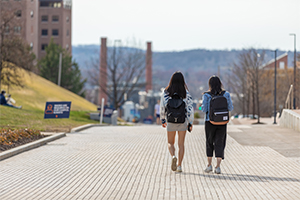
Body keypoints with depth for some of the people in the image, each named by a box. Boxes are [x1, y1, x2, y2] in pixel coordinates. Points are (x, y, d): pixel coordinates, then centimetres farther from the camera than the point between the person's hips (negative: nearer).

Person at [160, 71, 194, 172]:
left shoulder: (166, 92, -3)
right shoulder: (186, 93, -5)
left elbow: (162, 107, 2)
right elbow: (190, 108, -5)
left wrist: (162, 120, 15)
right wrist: (191, 122, 2)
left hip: (171, 120, 0)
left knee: (170, 142, 14)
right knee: (181, 144, 9)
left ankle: (173, 156, -15)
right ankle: (179, 165, 8)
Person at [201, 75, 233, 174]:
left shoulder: (206, 95, -6)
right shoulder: (226, 94, -2)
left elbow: (204, 109, -10)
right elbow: (230, 108, -1)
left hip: (210, 122, 0)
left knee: (209, 143, 16)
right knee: (219, 144, 3)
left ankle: (209, 165, 20)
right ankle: (218, 166, -8)